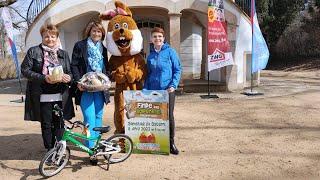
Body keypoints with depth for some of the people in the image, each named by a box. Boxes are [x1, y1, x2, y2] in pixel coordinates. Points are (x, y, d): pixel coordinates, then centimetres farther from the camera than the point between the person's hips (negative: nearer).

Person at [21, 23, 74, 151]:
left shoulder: (63, 54, 13)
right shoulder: (33, 51, 4)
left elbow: (70, 72, 13)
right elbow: (25, 70, -3)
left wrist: (68, 77, -12)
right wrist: (43, 78, -17)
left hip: (60, 96, 2)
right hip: (43, 96, -2)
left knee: (59, 124, 6)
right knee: (46, 125, 6)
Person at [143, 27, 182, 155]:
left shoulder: (170, 52, -2)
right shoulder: (150, 55, 10)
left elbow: (178, 69, -2)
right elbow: (148, 74, 14)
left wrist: (173, 85, -13)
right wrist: (145, 88, 4)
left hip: (167, 90, -3)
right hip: (153, 90, 4)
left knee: (169, 116, 2)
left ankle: (171, 143, 16)